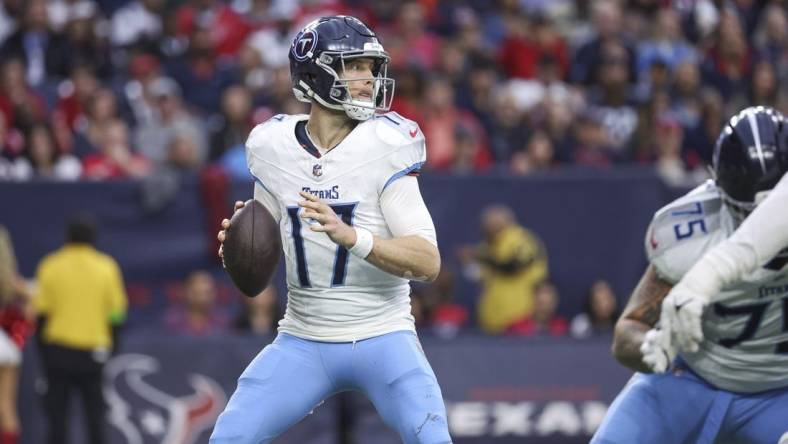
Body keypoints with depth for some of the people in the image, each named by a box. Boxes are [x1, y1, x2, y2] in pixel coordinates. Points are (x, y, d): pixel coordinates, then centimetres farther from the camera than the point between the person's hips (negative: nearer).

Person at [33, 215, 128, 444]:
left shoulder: (51, 266, -1)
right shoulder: (107, 268, 0)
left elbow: (42, 311, -2)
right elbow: (116, 312, 0)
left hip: (58, 348, 0)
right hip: (94, 351, 0)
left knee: (57, 414, 3)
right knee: (95, 414, 6)